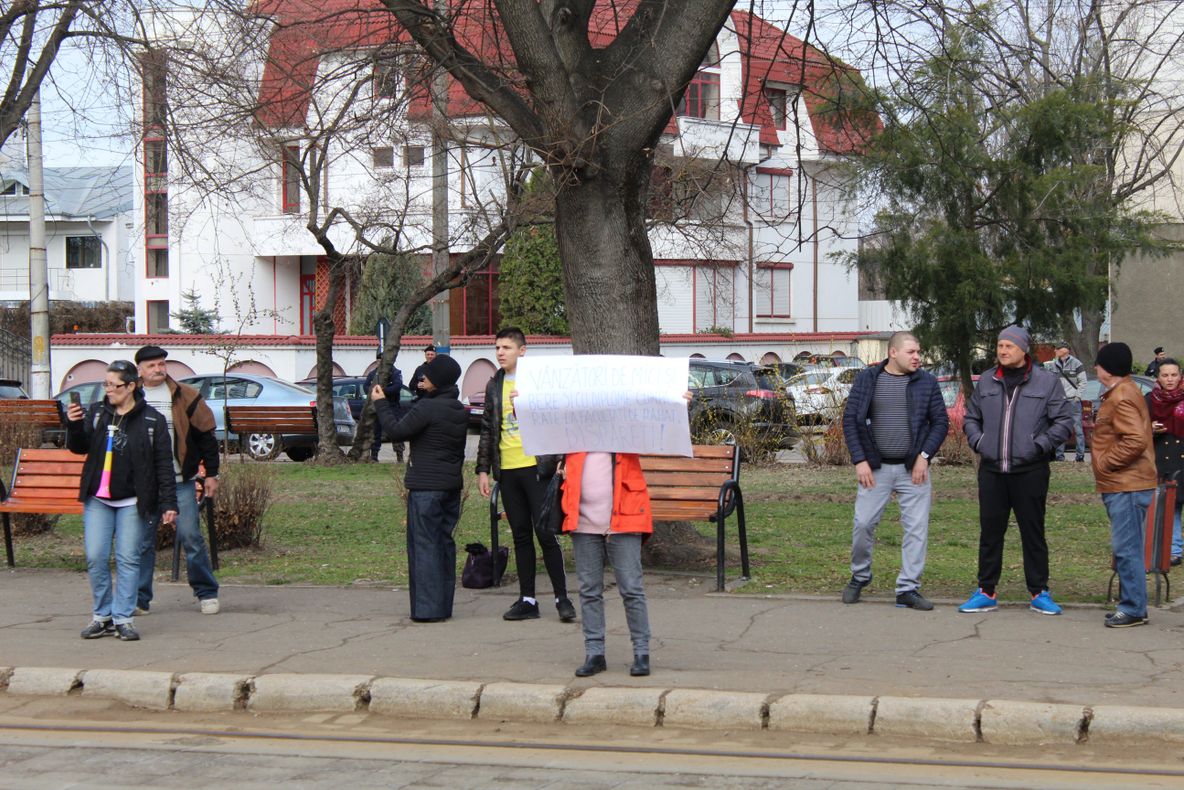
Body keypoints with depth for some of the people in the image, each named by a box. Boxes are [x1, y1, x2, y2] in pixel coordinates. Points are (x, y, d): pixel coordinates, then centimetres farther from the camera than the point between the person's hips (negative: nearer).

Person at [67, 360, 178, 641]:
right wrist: (73, 426, -16)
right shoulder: (95, 412, 6)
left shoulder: (152, 420, -2)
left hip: (131, 502, -2)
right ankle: (102, 616, 10)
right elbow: (79, 448, 4)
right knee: (95, 559, -1)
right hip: (97, 500, 3)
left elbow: (164, 465, -2)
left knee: (128, 559, -1)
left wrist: (168, 502, -7)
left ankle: (123, 618, 5)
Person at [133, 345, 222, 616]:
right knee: (142, 541, 4)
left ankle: (207, 593, 10)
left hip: (181, 482, -2)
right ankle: (139, 599, 10)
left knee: (191, 537, -2)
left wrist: (211, 473, 1)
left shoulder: (184, 396, 2)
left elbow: (206, 435, 4)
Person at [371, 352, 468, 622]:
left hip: (426, 487, -8)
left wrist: (380, 404, 1)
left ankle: (428, 608, -7)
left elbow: (396, 431, -9)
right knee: (445, 543, 11)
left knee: (424, 544, -5)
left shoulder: (427, 408, -16)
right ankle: (444, 606, 14)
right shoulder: (459, 410, 9)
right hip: (452, 484, 8)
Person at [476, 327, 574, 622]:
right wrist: (483, 469, 13)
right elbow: (488, 430, 18)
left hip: (536, 466, -5)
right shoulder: (494, 386, 14)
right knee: (521, 536, 8)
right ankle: (527, 599, 12)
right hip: (507, 470, 5)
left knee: (545, 533, -6)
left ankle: (562, 598, 1)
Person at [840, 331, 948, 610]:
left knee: (917, 529, -1)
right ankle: (859, 577, 22)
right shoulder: (867, 379, 2)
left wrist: (925, 455, -7)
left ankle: (908, 589, 6)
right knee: (863, 524, 0)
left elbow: (940, 422, 5)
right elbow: (850, 420, 2)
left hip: (913, 469, 1)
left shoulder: (926, 382, 4)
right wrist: (859, 460, -6)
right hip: (875, 468, -1)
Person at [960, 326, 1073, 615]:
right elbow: (971, 418, 21)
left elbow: (1063, 422, 0)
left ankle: (1039, 593, 12)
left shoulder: (1046, 382, -1)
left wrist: (1040, 445, -10)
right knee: (990, 532, 7)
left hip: (1030, 471, -3)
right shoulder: (986, 382, 11)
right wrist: (978, 441, 3)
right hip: (991, 471, 3)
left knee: (1033, 532, 3)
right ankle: (986, 592, 14)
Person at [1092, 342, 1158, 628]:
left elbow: (1136, 440, -26)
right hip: (1121, 485, 11)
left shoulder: (1121, 398, -16)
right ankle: (1130, 604, 20)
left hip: (1127, 487, -11)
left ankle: (1134, 609, -4)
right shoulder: (1123, 392, 18)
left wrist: (1105, 462, -16)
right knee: (1125, 548, 14)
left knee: (1126, 549, -7)